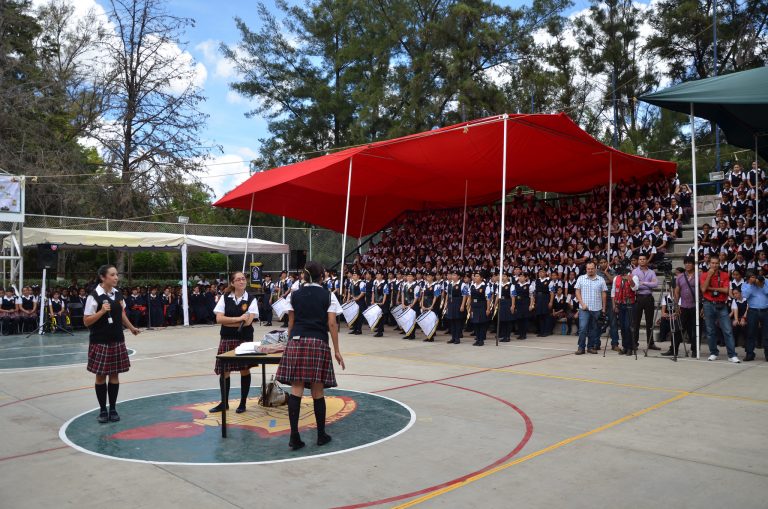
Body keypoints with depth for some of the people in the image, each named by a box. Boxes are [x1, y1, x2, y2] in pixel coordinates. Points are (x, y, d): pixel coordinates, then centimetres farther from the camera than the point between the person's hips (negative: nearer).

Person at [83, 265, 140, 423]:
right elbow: (86, 321, -13)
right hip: (100, 342, -5)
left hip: (117, 340, 5)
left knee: (114, 374, 9)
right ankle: (103, 410, 18)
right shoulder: (94, 296, -14)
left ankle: (113, 409, 19)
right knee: (101, 375, 6)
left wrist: (131, 328, 21)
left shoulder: (118, 294, 4)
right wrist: (102, 311, -25)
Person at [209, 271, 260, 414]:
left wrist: (228, 322, -12)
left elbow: (248, 322, -14)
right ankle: (224, 403, 24)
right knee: (224, 371, 7)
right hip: (227, 339, 2)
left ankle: (243, 403, 20)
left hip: (245, 339, -2)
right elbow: (219, 319, -9)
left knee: (245, 369, 5)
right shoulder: (224, 298, 1)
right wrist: (239, 318, -17)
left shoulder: (251, 299, -4)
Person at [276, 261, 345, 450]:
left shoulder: (294, 295, 10)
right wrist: (337, 351, 1)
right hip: (318, 343, -2)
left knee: (296, 389, 0)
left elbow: (291, 323, 10)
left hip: (296, 341, 2)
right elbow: (332, 324, -1)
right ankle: (321, 435, 16)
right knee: (317, 391, 5)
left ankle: (294, 435, -3)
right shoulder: (328, 296, 4)